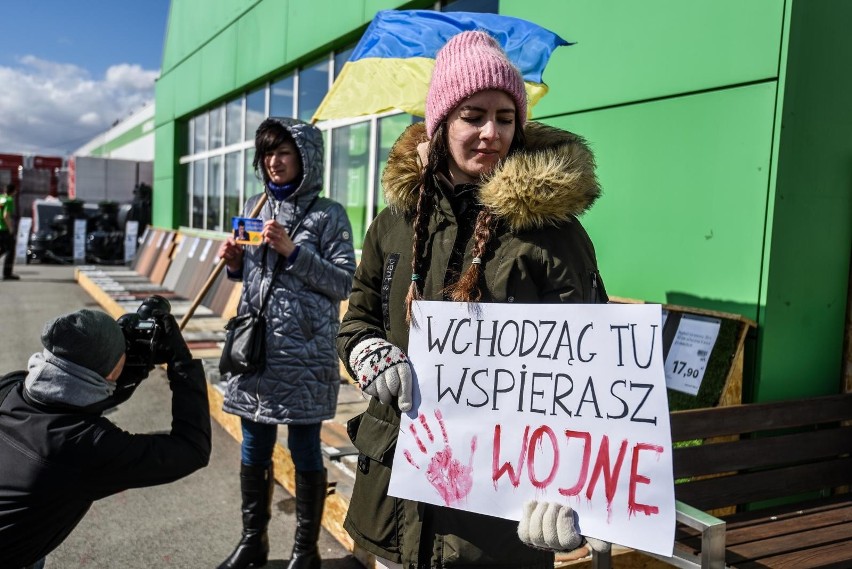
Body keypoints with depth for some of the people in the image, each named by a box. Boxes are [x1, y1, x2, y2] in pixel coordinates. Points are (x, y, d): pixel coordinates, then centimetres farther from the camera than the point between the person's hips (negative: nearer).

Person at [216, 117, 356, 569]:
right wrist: (233, 263, -1)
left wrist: (293, 250, -17)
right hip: (255, 346, 5)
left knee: (304, 450, 5)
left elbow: (343, 283, -9)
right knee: (254, 450, 14)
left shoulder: (328, 214, -4)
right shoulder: (255, 208, 12)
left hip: (305, 353, -5)